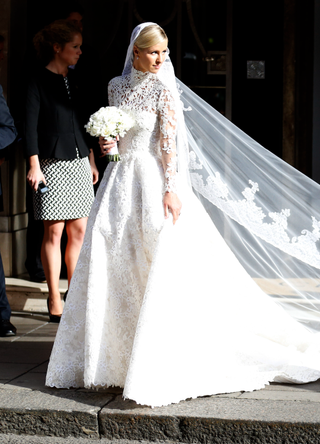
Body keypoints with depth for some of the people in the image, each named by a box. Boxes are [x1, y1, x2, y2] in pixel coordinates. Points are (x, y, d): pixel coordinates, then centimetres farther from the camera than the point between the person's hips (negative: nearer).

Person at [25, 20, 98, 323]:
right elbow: (30, 126, -9)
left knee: (79, 230, 6)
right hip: (52, 165, -6)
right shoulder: (38, 82, -5)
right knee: (54, 231, -3)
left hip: (78, 163, 6)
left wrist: (91, 161, 19)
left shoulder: (73, 82, 14)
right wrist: (34, 166, -15)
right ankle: (54, 300, 4)